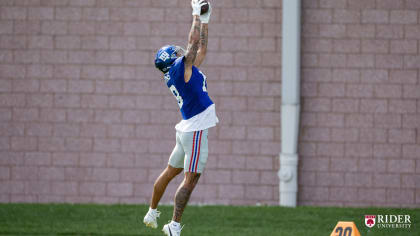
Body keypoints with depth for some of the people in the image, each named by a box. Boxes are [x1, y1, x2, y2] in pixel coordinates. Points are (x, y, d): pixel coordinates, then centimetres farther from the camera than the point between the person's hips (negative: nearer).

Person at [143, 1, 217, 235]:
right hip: (196, 130, -9)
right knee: (190, 179, -8)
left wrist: (205, 21, 18)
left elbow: (201, 49, 18)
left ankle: (152, 213, 30)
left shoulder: (185, 70, 11)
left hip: (188, 129, 9)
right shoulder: (180, 67, -13)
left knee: (171, 172, 19)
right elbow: (194, 43, -16)